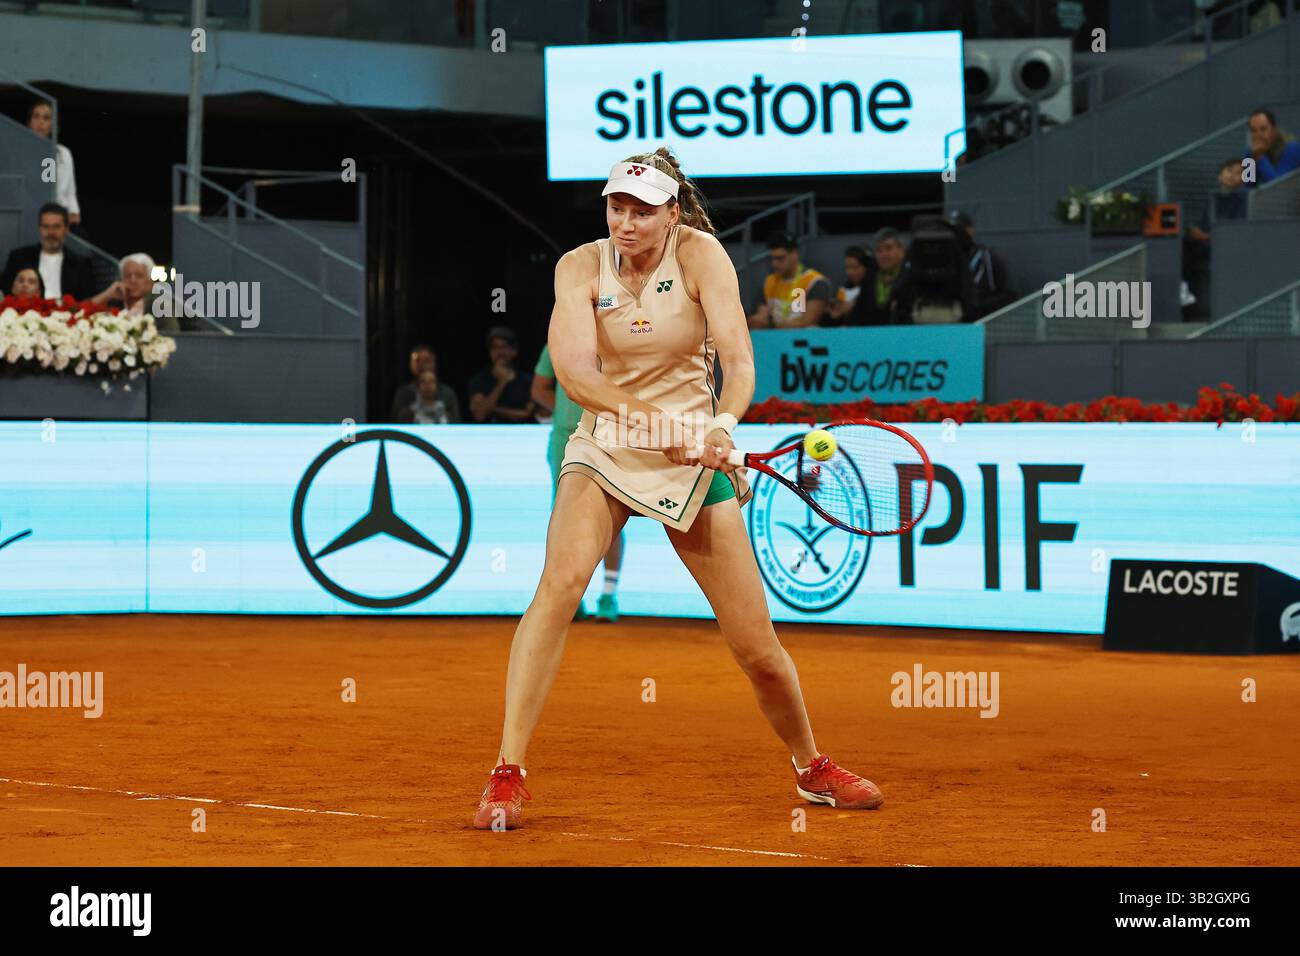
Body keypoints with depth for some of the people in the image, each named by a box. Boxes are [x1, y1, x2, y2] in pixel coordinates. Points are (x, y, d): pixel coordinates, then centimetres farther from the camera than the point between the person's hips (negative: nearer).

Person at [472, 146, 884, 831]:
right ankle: (507, 776, -26)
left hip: (694, 459, 0)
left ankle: (812, 768, 29)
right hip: (605, 448, 0)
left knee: (756, 648, 0)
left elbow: (739, 362, -21)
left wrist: (720, 427, -41)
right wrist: (648, 419, -38)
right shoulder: (582, 267, -8)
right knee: (562, 579, -28)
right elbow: (572, 370, -23)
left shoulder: (700, 254, -11)